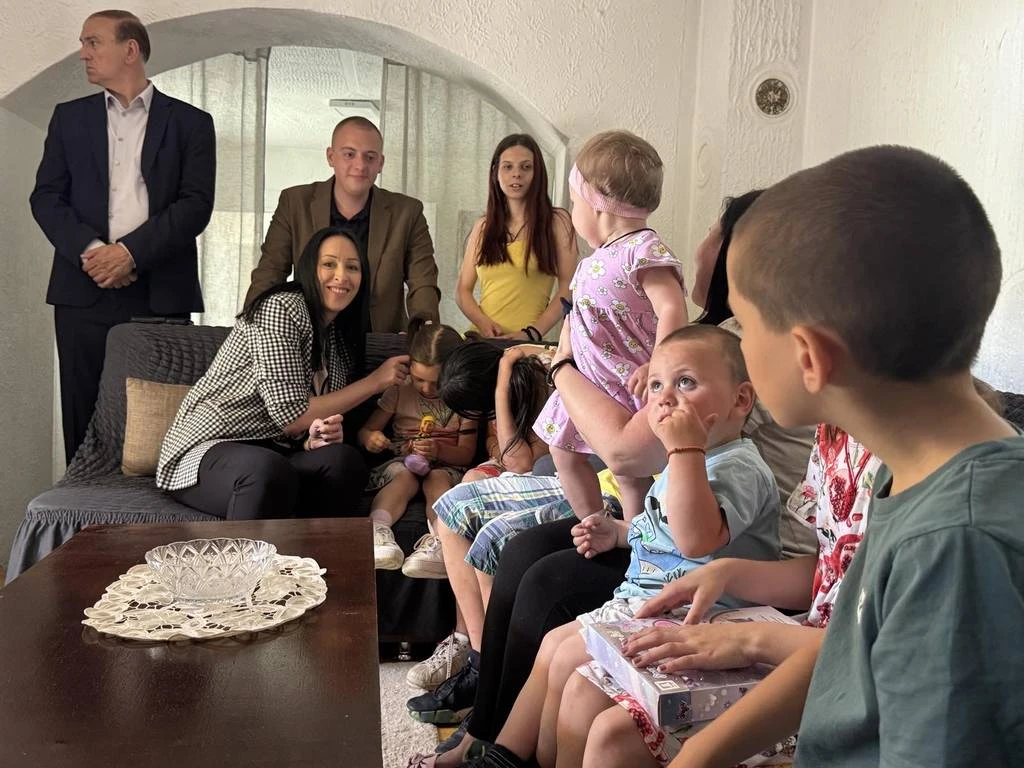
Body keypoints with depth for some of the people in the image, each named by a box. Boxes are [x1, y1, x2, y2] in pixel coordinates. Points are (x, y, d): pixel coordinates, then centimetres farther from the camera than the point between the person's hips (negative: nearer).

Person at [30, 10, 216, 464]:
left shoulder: (190, 122, 7)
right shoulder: (69, 118, 16)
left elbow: (196, 203, -3)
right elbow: (46, 197, 8)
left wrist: (130, 251, -14)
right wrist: (89, 250, -10)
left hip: (161, 293, -2)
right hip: (83, 292, 3)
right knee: (84, 416, 3)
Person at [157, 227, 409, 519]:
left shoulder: (340, 340, 13)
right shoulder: (281, 308, -11)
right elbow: (291, 415, -16)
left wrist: (318, 438, -11)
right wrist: (375, 381, -10)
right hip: (208, 448, -6)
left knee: (344, 460, -26)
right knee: (270, 470, -40)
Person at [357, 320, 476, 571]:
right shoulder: (400, 391, 6)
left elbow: (467, 454, -1)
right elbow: (365, 431, 8)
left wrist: (439, 450, -22)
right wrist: (370, 438, -18)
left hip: (446, 465, 0)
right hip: (401, 462, 1)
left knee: (437, 478, -35)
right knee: (406, 477, -34)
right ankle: (378, 529, -59)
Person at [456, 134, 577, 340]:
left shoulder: (557, 221, 7)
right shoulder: (482, 227, 16)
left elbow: (568, 288, 0)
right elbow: (463, 289, 15)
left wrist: (532, 333, -10)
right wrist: (483, 323, -4)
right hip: (482, 338, 3)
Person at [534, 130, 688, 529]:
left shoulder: (644, 250, -19)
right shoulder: (594, 260, 11)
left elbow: (672, 310, -29)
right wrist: (562, 362, 15)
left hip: (628, 386, -10)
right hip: (587, 382, 10)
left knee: (629, 469, -1)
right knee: (565, 452, 18)